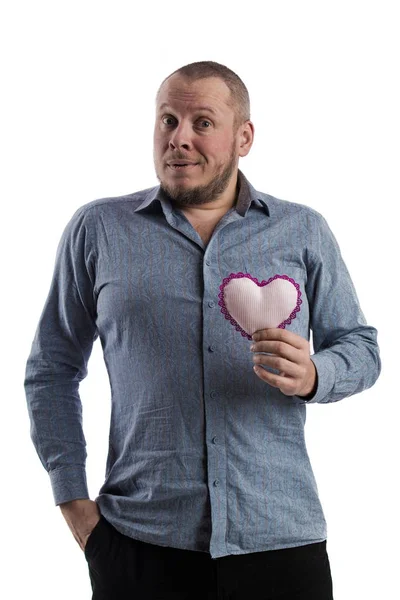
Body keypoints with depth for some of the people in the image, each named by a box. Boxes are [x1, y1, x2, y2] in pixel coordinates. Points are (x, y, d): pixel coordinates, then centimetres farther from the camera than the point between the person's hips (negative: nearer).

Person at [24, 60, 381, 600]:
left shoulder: (304, 231, 6)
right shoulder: (98, 230, 4)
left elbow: (362, 347, 11)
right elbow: (51, 370, 9)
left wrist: (313, 376, -12)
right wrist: (73, 502, 1)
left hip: (281, 536, 1)